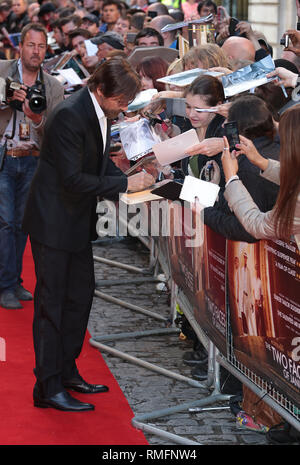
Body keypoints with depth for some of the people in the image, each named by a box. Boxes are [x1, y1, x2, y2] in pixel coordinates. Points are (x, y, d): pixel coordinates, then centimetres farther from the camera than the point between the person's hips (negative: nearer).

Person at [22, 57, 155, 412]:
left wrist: (131, 180, 0)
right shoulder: (69, 115, -25)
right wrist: (124, 184, -24)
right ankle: (48, 387, 3)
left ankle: (66, 372, 29)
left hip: (77, 221, 10)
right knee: (51, 302, -3)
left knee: (80, 296, 16)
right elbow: (73, 179, -27)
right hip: (53, 222, -9)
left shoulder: (100, 113, 3)